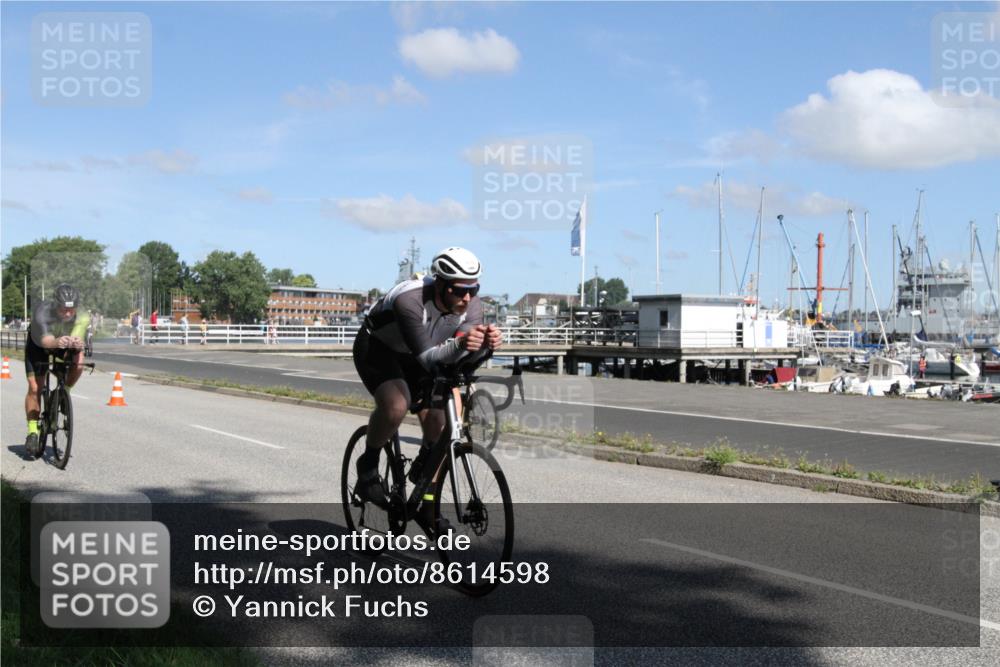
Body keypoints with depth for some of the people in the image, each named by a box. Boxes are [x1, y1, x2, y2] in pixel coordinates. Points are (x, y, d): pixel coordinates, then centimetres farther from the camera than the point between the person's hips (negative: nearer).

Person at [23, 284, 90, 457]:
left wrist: (77, 343, -71)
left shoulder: (82, 317, -33)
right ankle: (33, 431, 3)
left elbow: (77, 337, -46)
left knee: (78, 363, -30)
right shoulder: (42, 312, -39)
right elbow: (44, 339, -53)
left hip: (66, 345, 2)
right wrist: (56, 342, -75)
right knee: (34, 388, -10)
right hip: (39, 344, -2)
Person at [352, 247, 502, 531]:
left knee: (440, 423, -12)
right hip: (377, 349, -5)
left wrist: (486, 343, -50)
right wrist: (460, 344, -61)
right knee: (396, 405, -35)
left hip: (414, 358, 5)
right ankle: (368, 464, -5)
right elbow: (428, 357, -42)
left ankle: (427, 507, 8)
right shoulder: (410, 300, -38)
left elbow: (467, 356, -28)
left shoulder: (471, 304, -21)